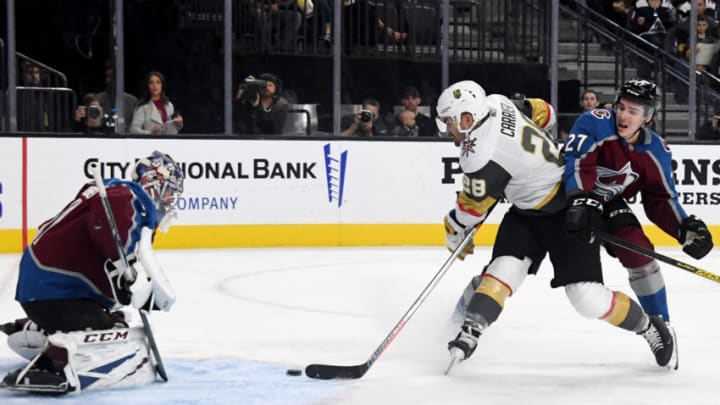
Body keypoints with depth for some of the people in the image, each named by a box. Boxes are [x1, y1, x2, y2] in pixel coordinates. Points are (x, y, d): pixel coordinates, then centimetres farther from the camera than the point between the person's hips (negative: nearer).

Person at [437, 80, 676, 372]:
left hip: (566, 213, -10)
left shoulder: (483, 158, -30)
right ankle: (468, 333, -11)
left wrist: (455, 233, 7)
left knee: (586, 298, -9)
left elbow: (471, 208, -15)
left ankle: (648, 327, 11)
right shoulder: (497, 103, -7)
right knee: (503, 271, -9)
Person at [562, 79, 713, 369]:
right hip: (568, 195, -3)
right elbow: (577, 163, -35)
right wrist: (582, 203, -49)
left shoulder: (656, 151, -8)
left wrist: (684, 227, -18)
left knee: (639, 252, -11)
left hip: (609, 204, 4)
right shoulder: (597, 123, -24)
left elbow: (661, 199, -2)